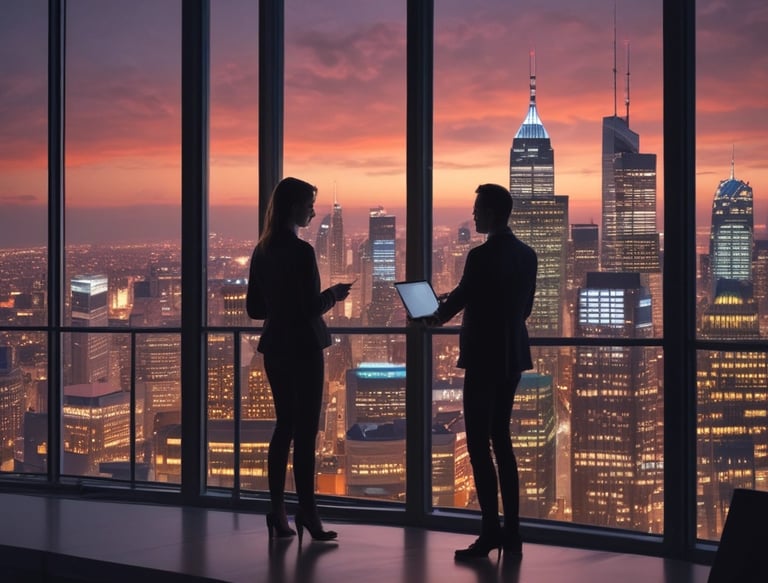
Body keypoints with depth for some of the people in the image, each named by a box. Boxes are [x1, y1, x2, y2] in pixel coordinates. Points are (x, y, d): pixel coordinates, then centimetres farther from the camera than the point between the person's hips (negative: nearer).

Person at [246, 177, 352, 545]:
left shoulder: (262, 251, 7)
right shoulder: (301, 252, -16)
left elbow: (254, 308, 11)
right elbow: (311, 307, -18)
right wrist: (333, 294, 0)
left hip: (275, 347, 7)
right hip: (302, 348, -7)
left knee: (284, 425, 14)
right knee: (305, 430, -1)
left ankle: (277, 510, 15)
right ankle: (306, 511, 3)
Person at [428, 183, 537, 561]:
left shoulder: (482, 256, -17)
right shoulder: (527, 255, 7)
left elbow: (456, 300, -7)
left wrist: (433, 319, 13)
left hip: (484, 359, -8)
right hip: (512, 357, 8)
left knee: (479, 445, -3)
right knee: (501, 441, 13)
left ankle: (490, 533, -4)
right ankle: (511, 532, 15)